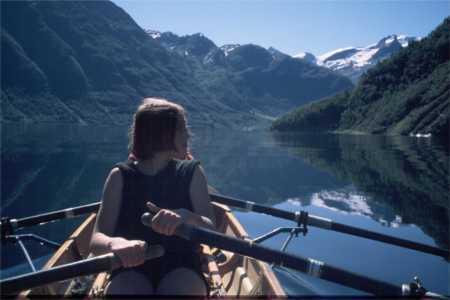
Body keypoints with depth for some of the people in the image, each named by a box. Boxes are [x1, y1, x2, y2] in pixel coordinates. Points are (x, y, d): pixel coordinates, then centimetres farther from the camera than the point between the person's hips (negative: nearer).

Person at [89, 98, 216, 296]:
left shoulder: (191, 173, 1)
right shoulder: (121, 176, -1)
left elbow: (210, 230, -11)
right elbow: (97, 240, -9)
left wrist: (185, 216, -33)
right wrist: (115, 243, -33)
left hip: (181, 267, 1)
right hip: (132, 268, 0)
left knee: (184, 287, -32)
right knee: (121, 288, -32)